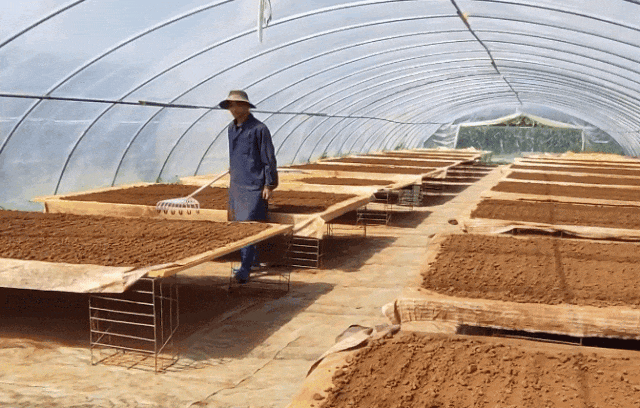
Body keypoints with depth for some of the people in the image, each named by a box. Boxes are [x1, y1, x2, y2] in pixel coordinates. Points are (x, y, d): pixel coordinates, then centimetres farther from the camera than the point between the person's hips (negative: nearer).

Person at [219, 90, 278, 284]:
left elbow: (269, 158, -9)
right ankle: (253, 259, 27)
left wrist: (269, 185, -10)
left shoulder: (259, 129, -11)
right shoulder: (231, 128, 12)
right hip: (236, 184, 8)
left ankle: (245, 269, -11)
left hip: (253, 185, -8)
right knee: (238, 223, 12)